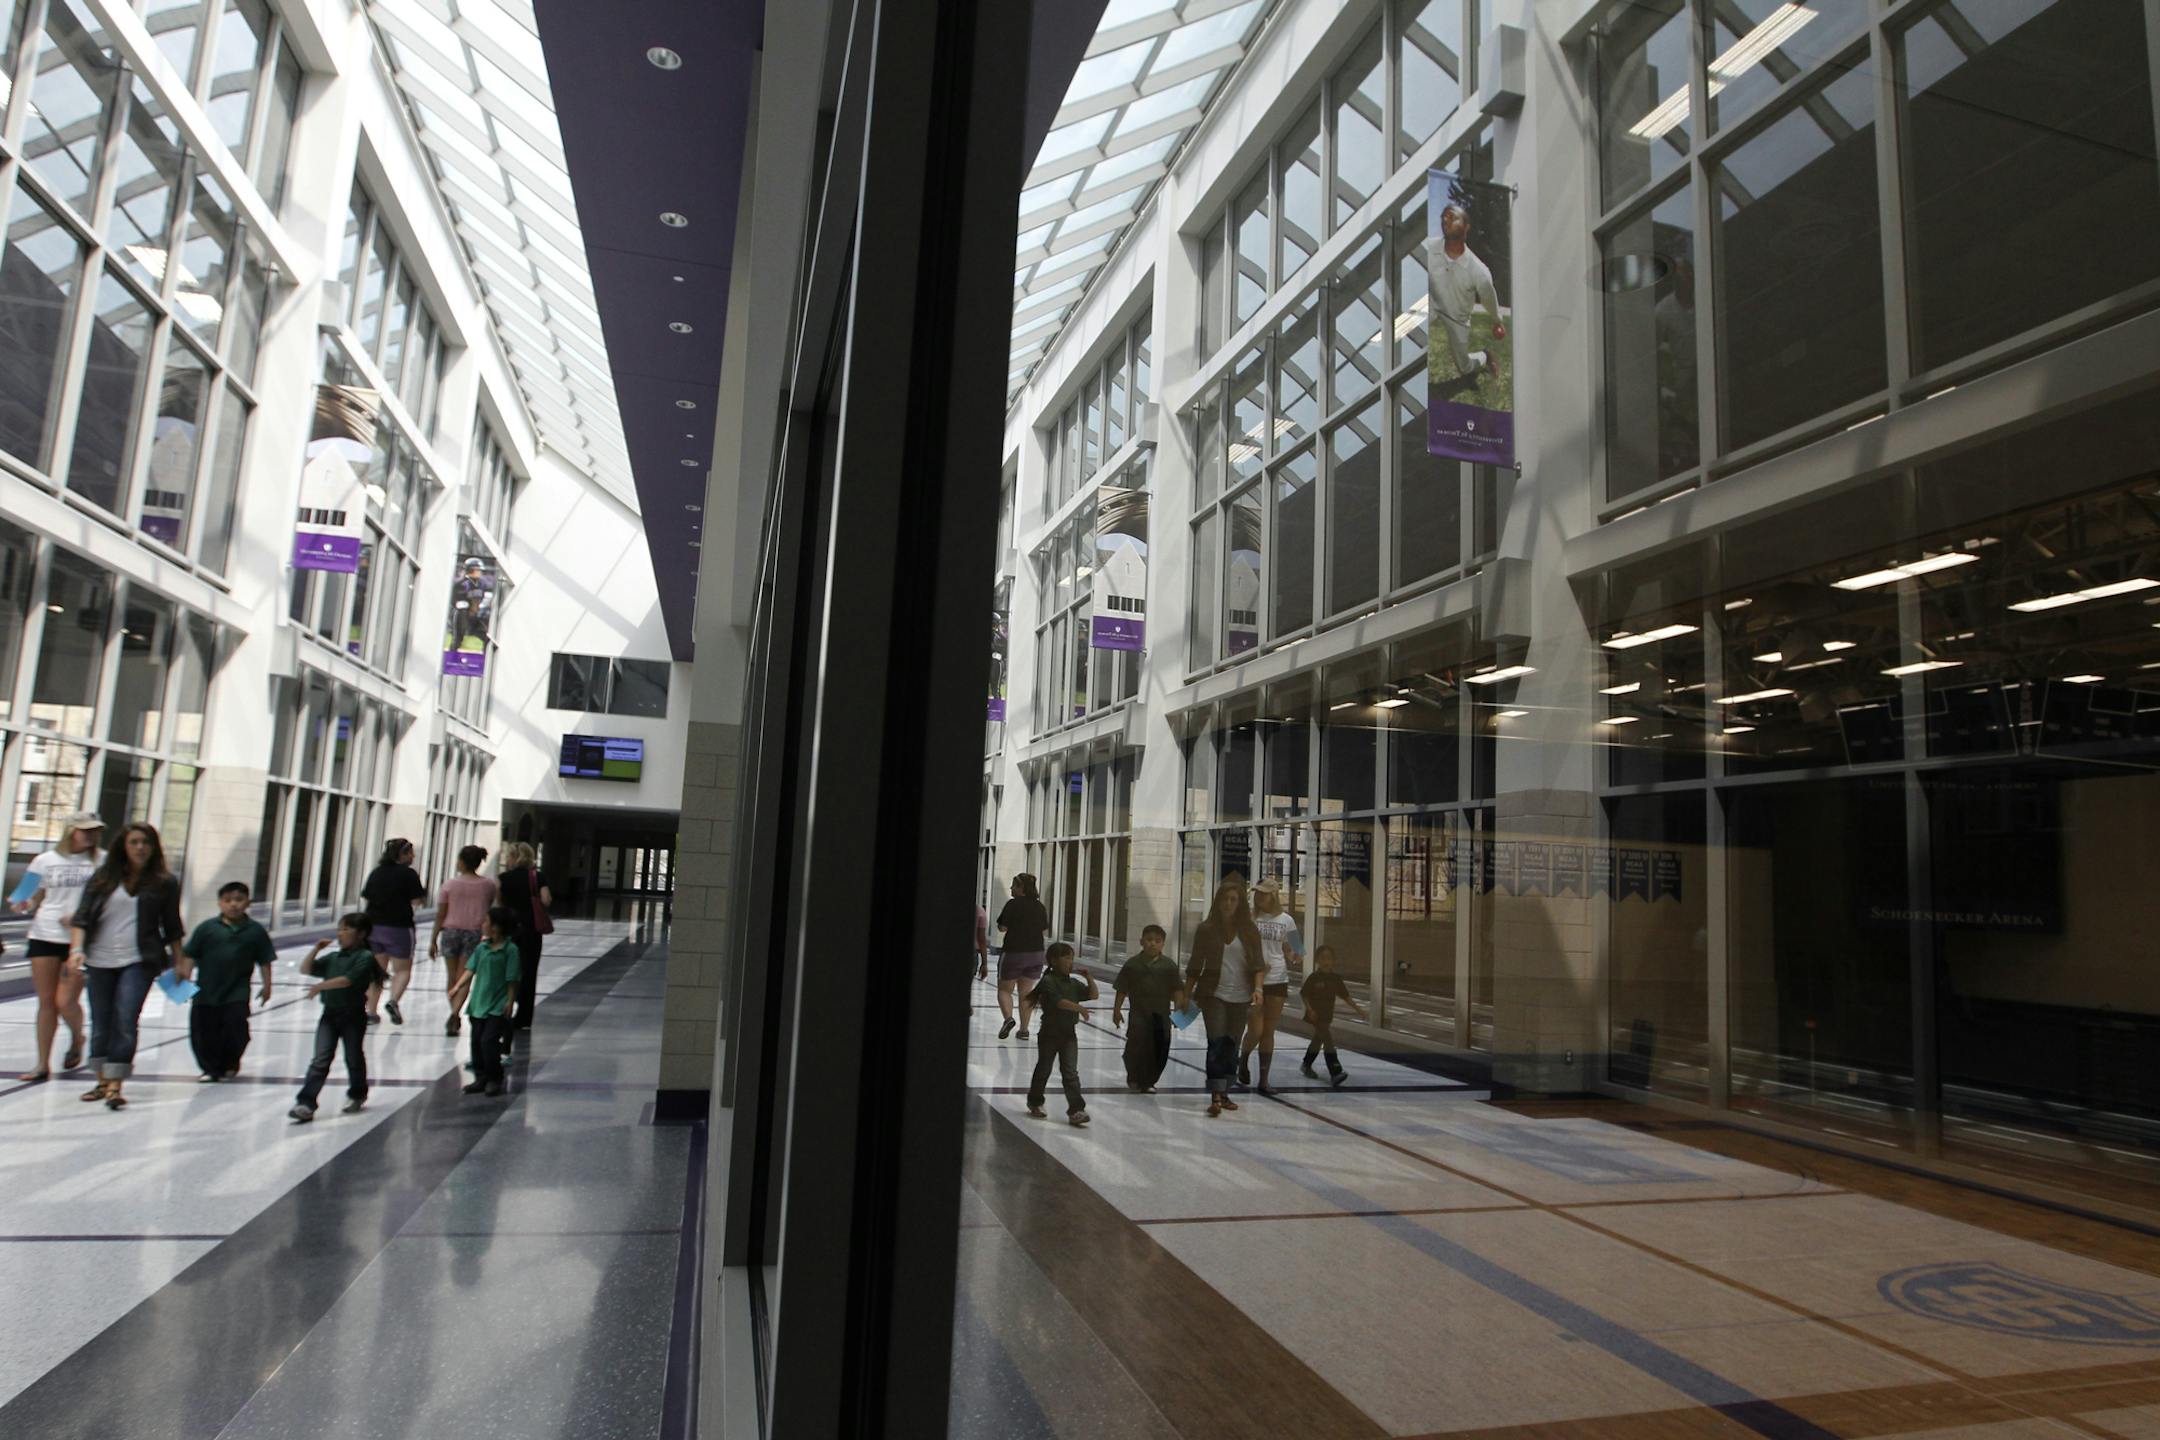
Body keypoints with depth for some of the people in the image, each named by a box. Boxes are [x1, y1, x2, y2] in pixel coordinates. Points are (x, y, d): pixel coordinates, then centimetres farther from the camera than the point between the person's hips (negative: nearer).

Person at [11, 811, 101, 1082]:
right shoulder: (45, 861, 6)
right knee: (46, 1001, 5)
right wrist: (26, 905, -7)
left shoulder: (101, 862, 1)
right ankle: (42, 1063, 15)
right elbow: (37, 897, 15)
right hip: (44, 936, 2)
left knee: (65, 1001, -9)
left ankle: (77, 1038, 23)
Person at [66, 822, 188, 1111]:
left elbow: (172, 928, 10)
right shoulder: (103, 878, 4)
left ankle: (115, 1085, -10)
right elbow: (82, 917, 0)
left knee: (126, 1021, -12)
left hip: (139, 961, -2)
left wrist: (180, 961, 11)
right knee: (101, 1022, 11)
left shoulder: (164, 883, 3)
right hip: (100, 960, 2)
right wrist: (77, 949, -15)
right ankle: (103, 1080, 27)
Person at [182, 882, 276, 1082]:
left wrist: (266, 985, 4)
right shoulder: (207, 928, 0)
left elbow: (265, 961, 7)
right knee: (203, 1031, 3)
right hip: (206, 991, 1)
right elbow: (190, 955, 1)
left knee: (235, 1029, -3)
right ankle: (210, 1068, 19)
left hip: (237, 993, -1)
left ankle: (229, 1065, 21)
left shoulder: (255, 931, 2)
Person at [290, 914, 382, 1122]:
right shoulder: (333, 958, 12)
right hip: (330, 1014, 5)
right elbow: (305, 969, 13)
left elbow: (348, 979, -23)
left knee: (354, 1058, 11)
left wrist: (321, 985, -27)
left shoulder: (365, 957, -10)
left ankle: (356, 1095, 31)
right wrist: (316, 949, 2)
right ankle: (306, 1103, -6)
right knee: (320, 1060, -2)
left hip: (353, 1016, -5)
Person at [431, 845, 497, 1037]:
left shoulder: (450, 884, -5)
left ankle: (454, 1016, 21)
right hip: (475, 934, 0)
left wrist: (433, 940, 5)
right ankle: (454, 1014, -18)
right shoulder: (488, 885, -1)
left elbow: (440, 915, -2)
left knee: (452, 976, 14)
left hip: (451, 932, 0)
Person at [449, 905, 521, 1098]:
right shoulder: (482, 947, 6)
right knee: (477, 1040, 10)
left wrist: (509, 1002, -10)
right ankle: (481, 1077, 23)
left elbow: (512, 979, -10)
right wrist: (457, 987, -5)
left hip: (498, 1005, -7)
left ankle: (495, 1079, 4)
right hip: (479, 1002, 7)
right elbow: (470, 969, 6)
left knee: (488, 1040, -11)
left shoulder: (510, 949, -12)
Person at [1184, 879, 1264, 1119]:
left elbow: (1257, 963, 2)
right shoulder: (1206, 929, -1)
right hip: (1213, 994, -2)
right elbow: (1195, 965, 4)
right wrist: (1187, 995, 4)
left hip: (1240, 997, 2)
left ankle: (1224, 1094, 21)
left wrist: (1257, 988, -14)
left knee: (1231, 1046, 9)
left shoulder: (1249, 930, 2)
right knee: (1217, 1043, -11)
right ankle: (1215, 1097, -13)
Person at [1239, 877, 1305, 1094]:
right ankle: (1243, 1059, 27)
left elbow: (1288, 952, 12)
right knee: (1255, 1031, -5)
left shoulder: (1286, 921, 3)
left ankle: (1264, 1078, 16)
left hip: (1277, 980, 2)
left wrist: (1296, 956, -9)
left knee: (1269, 1032, 7)